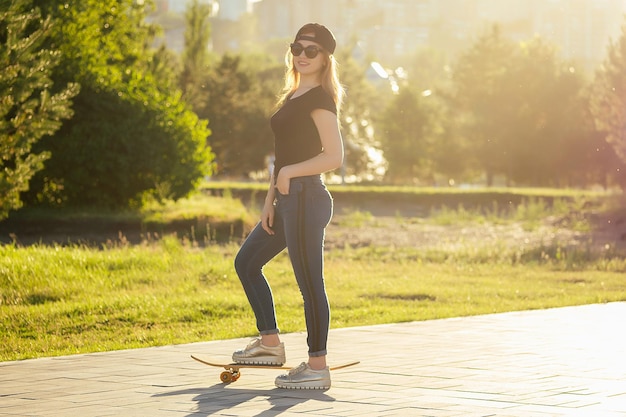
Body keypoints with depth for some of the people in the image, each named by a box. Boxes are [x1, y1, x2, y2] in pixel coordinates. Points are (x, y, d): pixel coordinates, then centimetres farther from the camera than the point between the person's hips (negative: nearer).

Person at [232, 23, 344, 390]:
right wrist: (270, 202, 14)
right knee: (246, 262, 17)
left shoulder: (320, 98, -11)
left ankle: (318, 368, 1)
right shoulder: (293, 97, 17)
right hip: (287, 201, 10)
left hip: (307, 200, -10)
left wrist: (290, 173, -15)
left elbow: (334, 157, -19)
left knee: (310, 282, -5)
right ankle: (270, 343, 23)